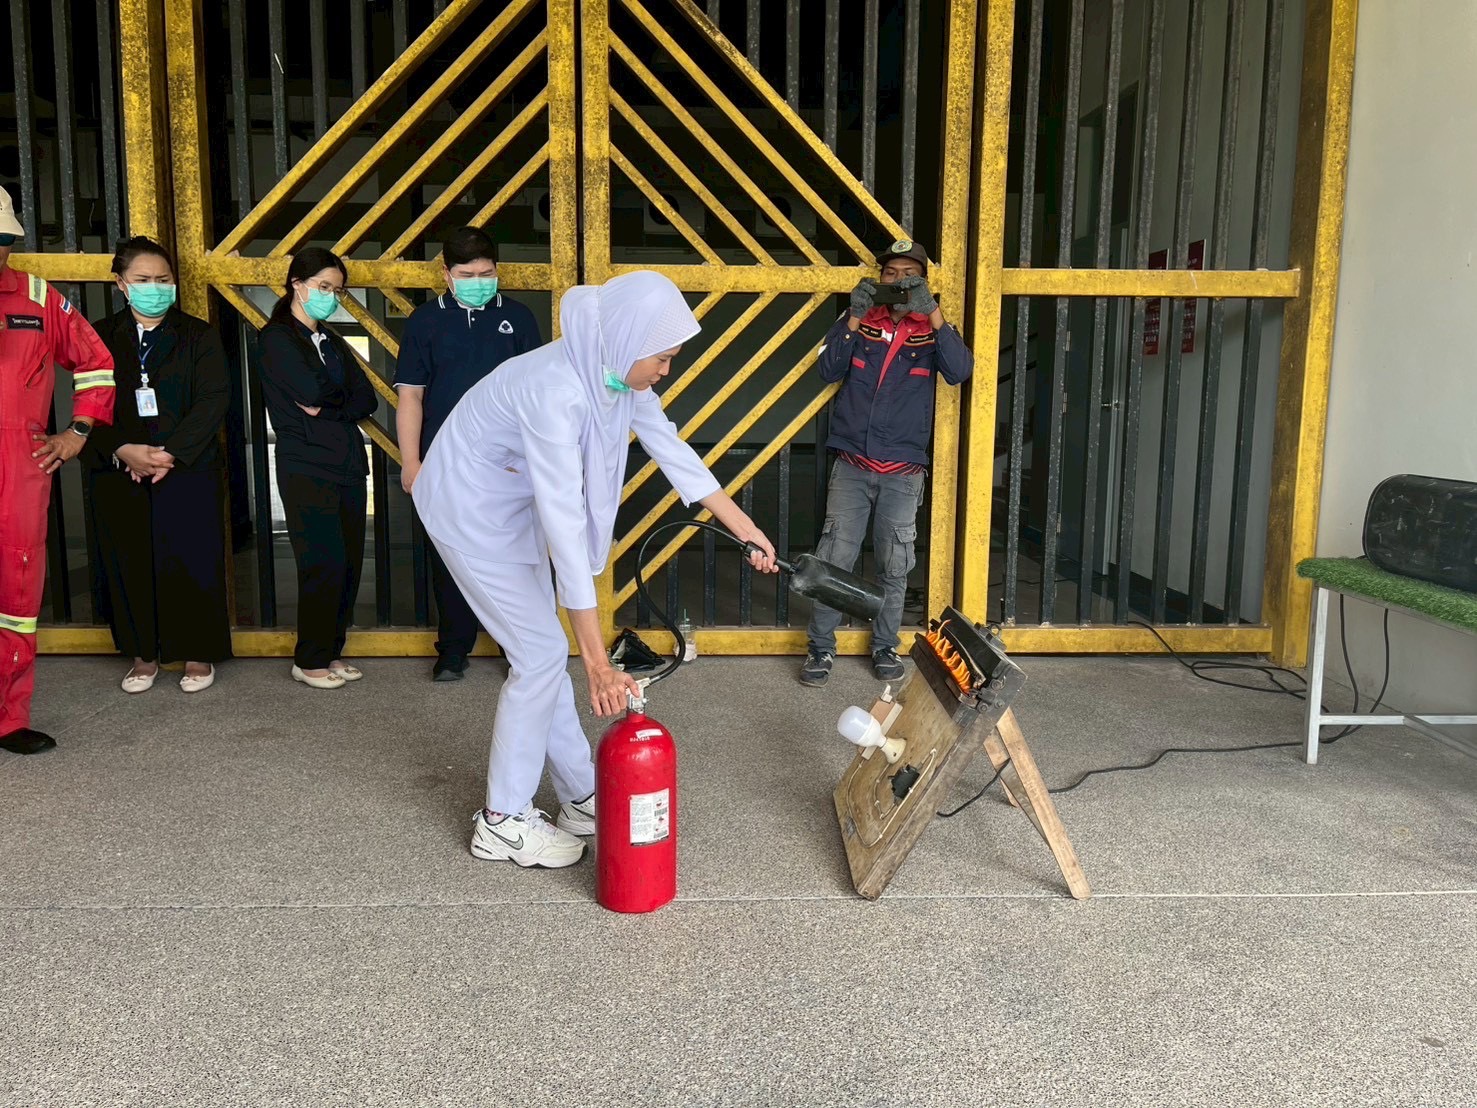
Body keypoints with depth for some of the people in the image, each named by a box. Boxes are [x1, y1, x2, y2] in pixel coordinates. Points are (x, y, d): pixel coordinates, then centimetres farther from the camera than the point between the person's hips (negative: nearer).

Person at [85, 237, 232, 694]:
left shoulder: (199, 335, 5)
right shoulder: (100, 338, 9)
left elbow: (213, 400, -6)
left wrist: (171, 453, -16)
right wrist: (123, 451, -15)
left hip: (187, 471, -2)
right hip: (118, 473, 2)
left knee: (191, 564, 0)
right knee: (128, 565, 6)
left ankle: (197, 655, 13)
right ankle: (143, 656, 20)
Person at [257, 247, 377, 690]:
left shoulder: (331, 341, 19)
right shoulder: (277, 338, -2)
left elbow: (366, 399, 8)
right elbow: (310, 389, -17)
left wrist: (327, 407, -8)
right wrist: (341, 395, 2)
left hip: (348, 465, 7)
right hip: (307, 468, -6)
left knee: (349, 562, 4)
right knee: (324, 563, -8)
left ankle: (332, 651, 16)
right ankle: (310, 660, 6)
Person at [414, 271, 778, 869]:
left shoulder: (617, 374, -10)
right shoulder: (558, 392, -36)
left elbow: (673, 450, 0)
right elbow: (564, 526, -39)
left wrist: (746, 529, 3)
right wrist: (598, 663, -38)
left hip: (510, 505, 8)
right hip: (470, 508, -8)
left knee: (543, 651, 11)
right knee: (541, 653, -6)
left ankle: (583, 797, 22)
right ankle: (503, 821, 9)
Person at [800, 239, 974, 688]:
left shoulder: (932, 330, 5)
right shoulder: (861, 321, 6)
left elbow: (960, 371, -13)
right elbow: (829, 369, -6)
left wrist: (932, 312, -20)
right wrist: (854, 317, -15)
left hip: (903, 473, 0)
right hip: (851, 466, 0)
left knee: (894, 567, 7)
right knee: (834, 559, -2)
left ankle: (885, 647, 22)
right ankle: (821, 647, 9)